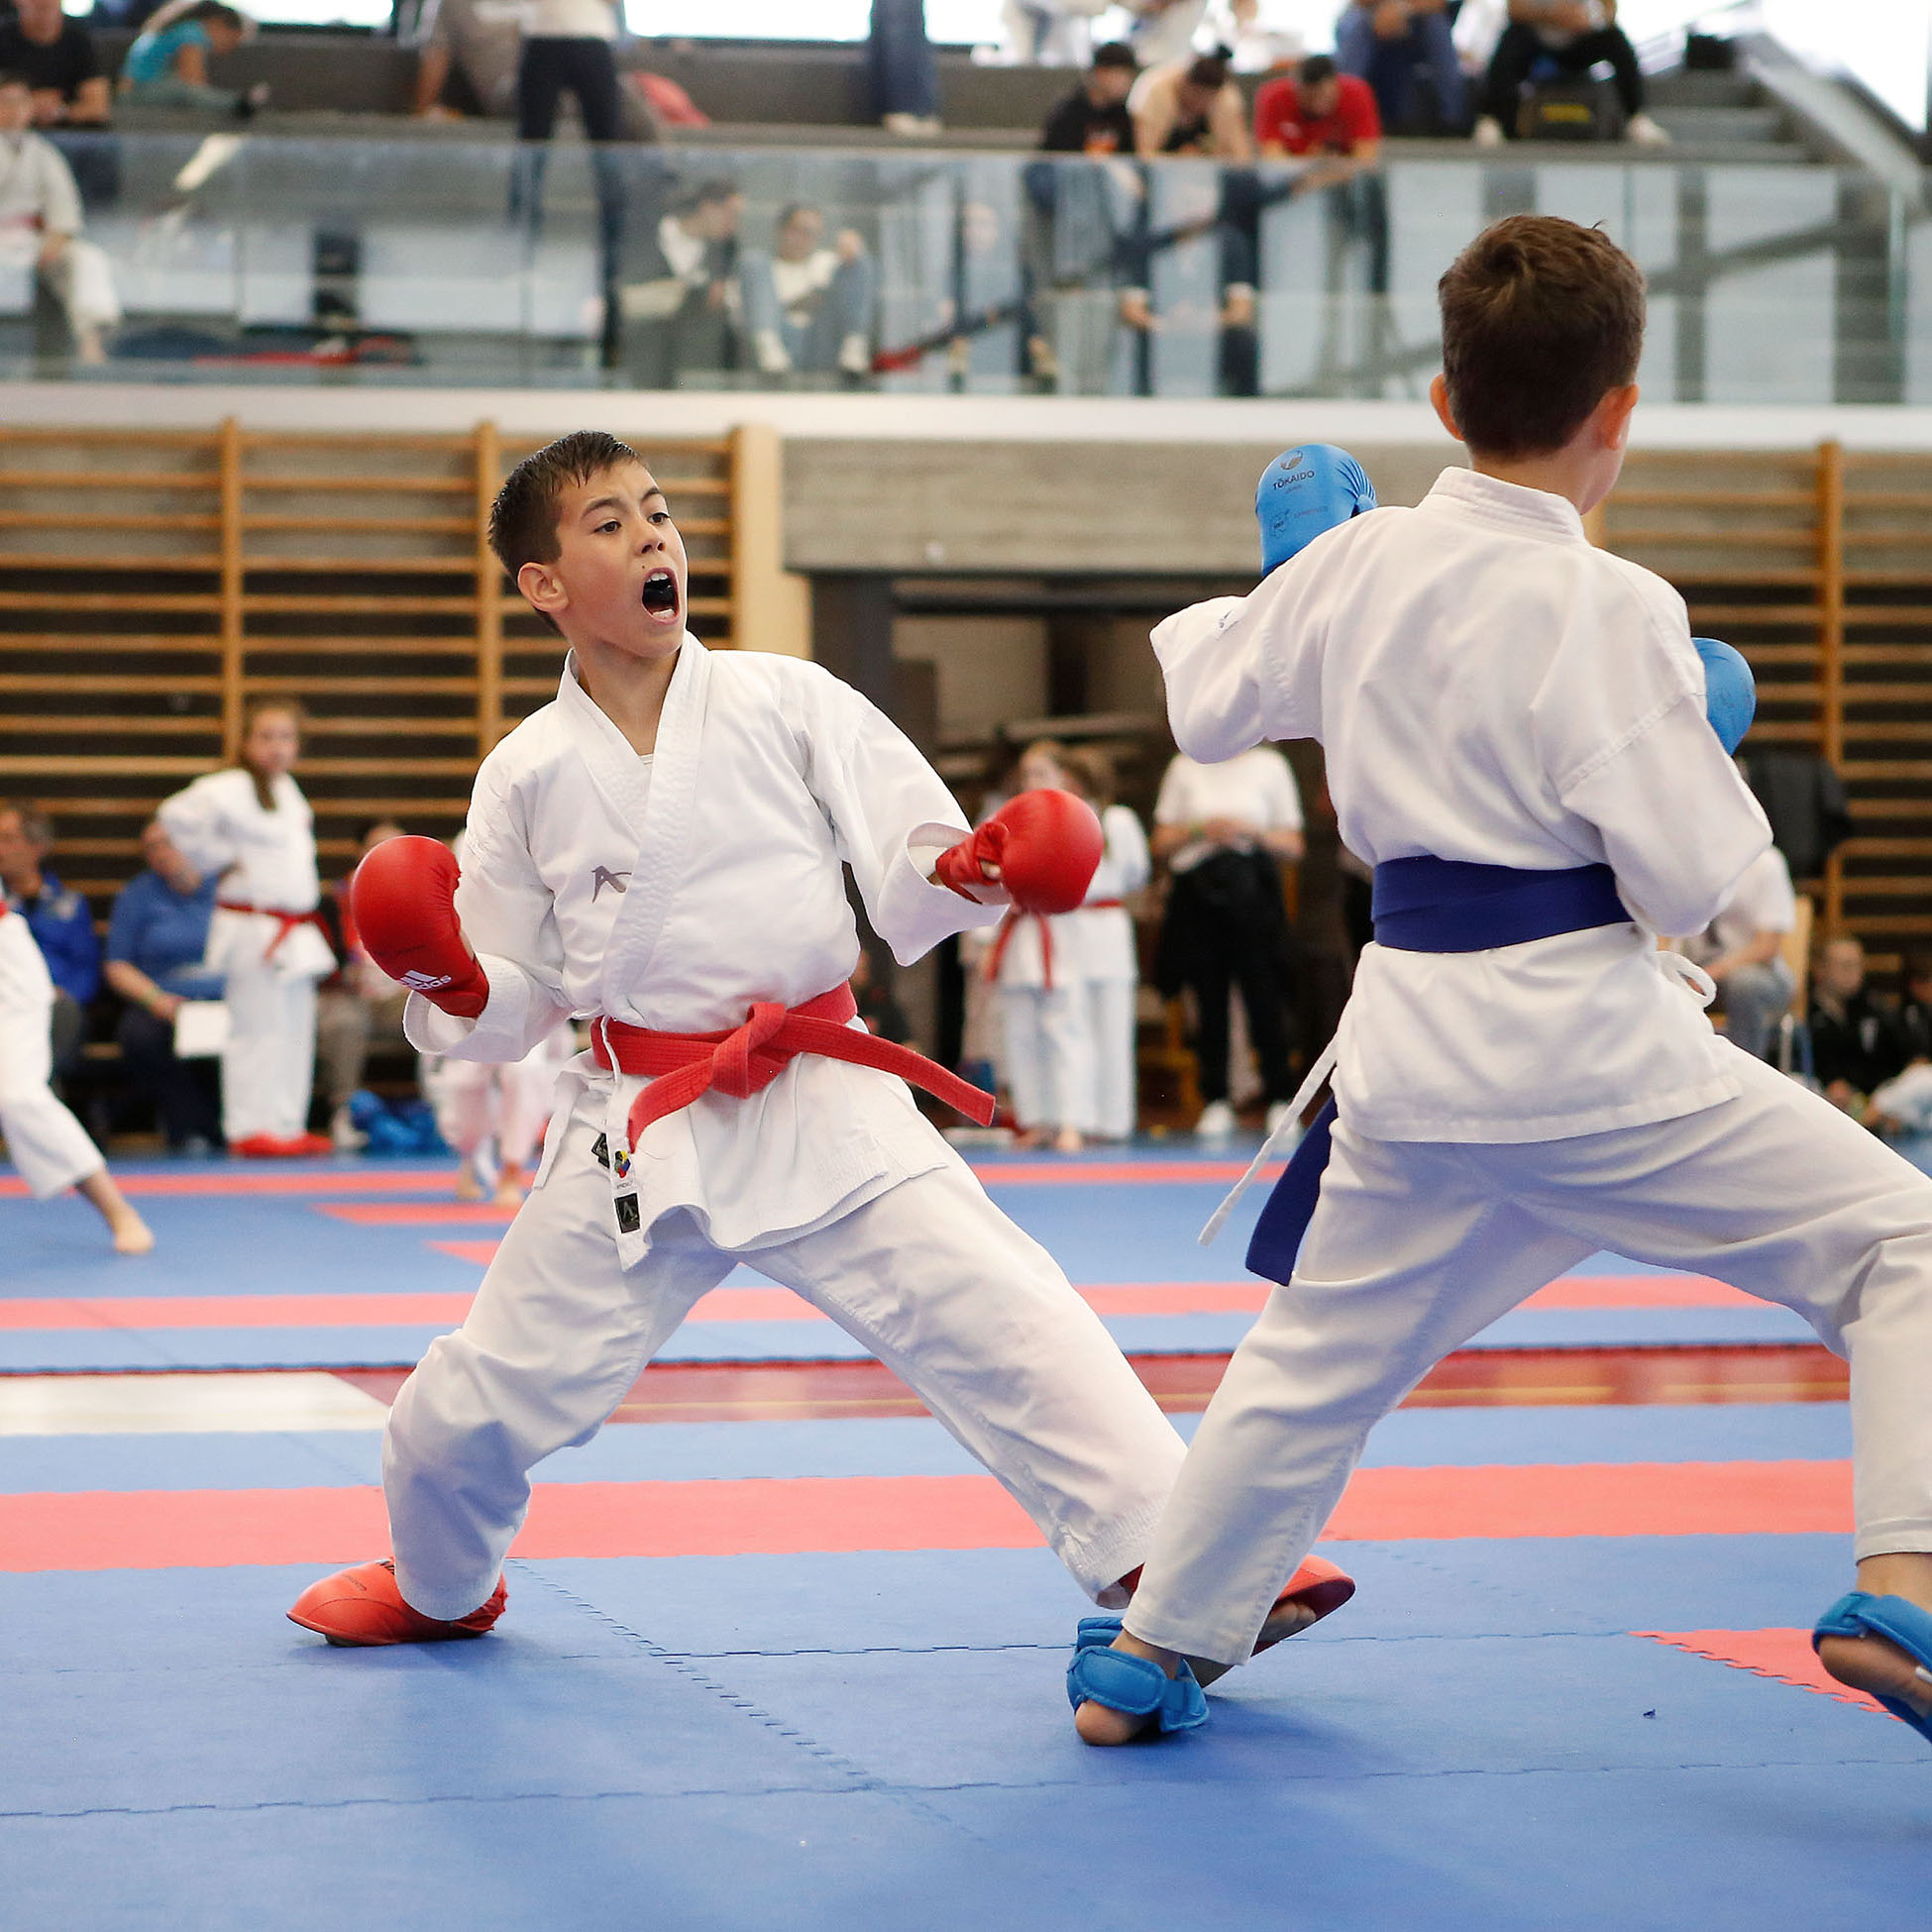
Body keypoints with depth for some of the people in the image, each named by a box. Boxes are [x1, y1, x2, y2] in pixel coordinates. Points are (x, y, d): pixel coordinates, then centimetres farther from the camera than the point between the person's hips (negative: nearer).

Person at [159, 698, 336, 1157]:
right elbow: (177, 816, -23)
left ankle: (289, 1124, 18)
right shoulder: (229, 789, -14)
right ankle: (249, 1127, -3)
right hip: (253, 930, -9)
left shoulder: (287, 788, 14)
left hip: (296, 930, 9)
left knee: (296, 1029, 11)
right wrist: (218, 861, -15)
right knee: (257, 1028, -7)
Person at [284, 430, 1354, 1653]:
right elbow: (516, 1009, 9)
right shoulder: (529, 776, 3)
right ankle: (442, 1586, 38)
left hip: (821, 1108, -1)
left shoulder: (788, 702, 0)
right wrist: (449, 979, -12)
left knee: (1007, 1323, -16)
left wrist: (970, 869, -24)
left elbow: (906, 891, -3)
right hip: (638, 1133, 1)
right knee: (472, 1411, 6)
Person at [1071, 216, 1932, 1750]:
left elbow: (1207, 700, 20)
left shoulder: (1360, 564, 4)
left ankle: (1153, 1649, 32)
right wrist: (1711, 751, 6)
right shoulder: (1609, 609, -14)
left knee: (1324, 1350, 22)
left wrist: (1259, 604, 39)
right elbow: (1690, 877, -13)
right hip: (1583, 1034, -6)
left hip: (1412, 1034, 6)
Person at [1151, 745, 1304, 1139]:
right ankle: (1215, 1103, 9)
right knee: (1209, 1002, 1)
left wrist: (1252, 832, -11)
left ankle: (1280, 1101, 2)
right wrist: (1200, 830, -8)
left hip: (1251, 893, -1)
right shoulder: (1185, 767, 12)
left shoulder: (1269, 766, 8)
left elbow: (1292, 847, 7)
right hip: (1198, 894, 1)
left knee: (1263, 997, -6)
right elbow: (1162, 843, 10)